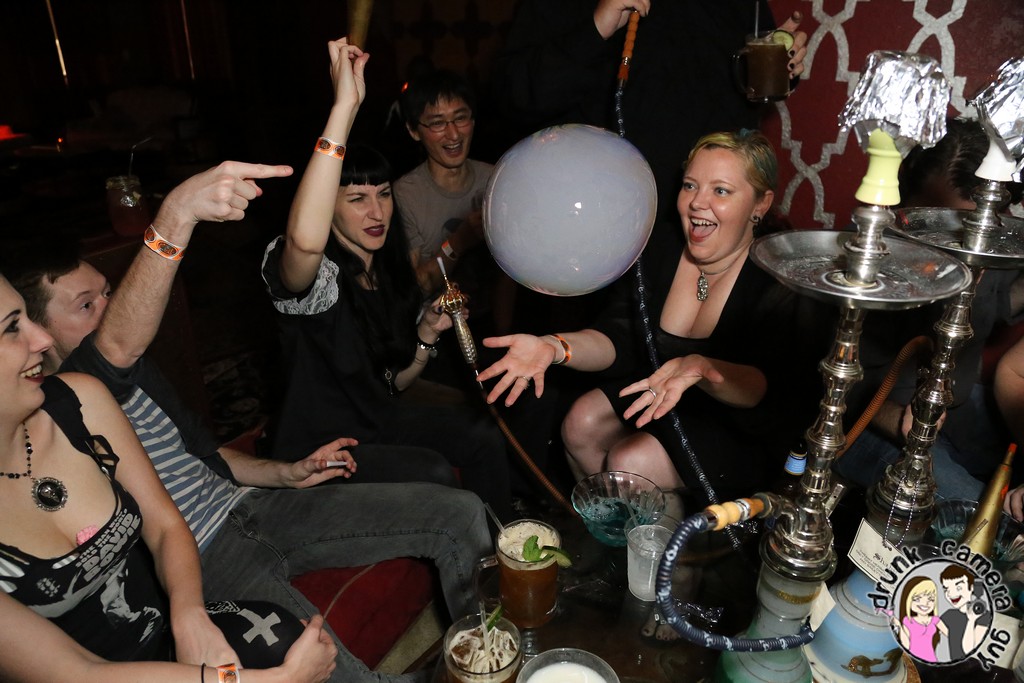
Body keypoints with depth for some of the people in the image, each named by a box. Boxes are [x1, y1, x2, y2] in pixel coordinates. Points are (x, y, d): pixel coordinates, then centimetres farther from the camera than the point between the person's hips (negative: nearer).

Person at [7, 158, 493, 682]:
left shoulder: (130, 376, 18)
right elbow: (119, 343, -35)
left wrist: (285, 473, 11)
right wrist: (177, 211, -47)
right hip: (197, 561, -8)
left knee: (460, 512, -3)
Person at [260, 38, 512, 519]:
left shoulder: (390, 272, 3)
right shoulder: (315, 277, -21)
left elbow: (394, 382, 9)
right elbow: (304, 239, -51)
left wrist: (426, 334, -11)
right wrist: (345, 106, -50)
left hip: (381, 418, 7)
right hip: (319, 444, -7)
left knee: (483, 438, -10)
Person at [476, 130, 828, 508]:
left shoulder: (781, 279, -23)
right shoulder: (660, 253, -6)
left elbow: (766, 386, -34)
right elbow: (618, 339, -9)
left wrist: (699, 369, -55)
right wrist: (554, 347, -29)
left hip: (749, 426, -5)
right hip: (662, 390, 6)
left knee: (630, 462, -21)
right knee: (581, 423, -8)